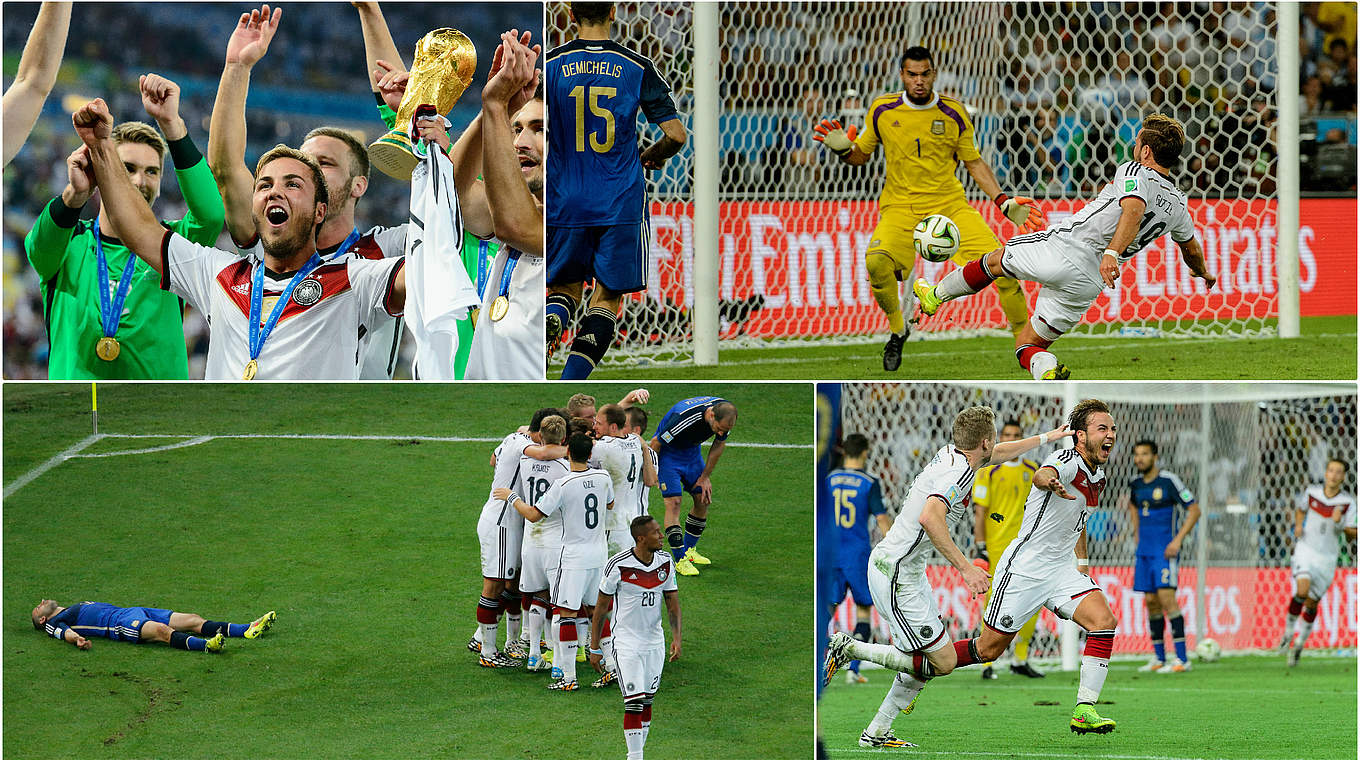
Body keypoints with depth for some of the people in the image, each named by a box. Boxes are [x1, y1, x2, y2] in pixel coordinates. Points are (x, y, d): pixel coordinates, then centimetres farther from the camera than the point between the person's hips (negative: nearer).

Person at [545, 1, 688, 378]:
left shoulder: (549, 64, -2)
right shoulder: (638, 67, -2)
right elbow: (676, 135, -4)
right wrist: (651, 156, 17)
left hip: (565, 202, 1)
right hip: (621, 205, -1)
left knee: (565, 288, 18)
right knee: (607, 297, 6)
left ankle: (547, 330, -16)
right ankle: (570, 384, -13)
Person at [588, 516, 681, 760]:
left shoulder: (665, 562, -1)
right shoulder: (619, 565, -16)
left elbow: (672, 602, 8)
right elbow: (601, 608, -7)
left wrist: (676, 638, -5)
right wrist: (594, 649, -4)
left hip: (654, 642, 5)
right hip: (626, 642, -5)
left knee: (646, 702, 10)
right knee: (633, 703, -11)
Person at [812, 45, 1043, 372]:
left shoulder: (954, 114, 0)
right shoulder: (883, 110, 1)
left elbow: (973, 162, 10)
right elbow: (862, 155, 14)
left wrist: (1004, 201, 1)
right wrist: (843, 149, -9)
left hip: (949, 203, 0)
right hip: (900, 206, 0)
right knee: (877, 262, -31)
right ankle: (897, 329, -2)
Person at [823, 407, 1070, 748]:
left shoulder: (949, 453, 9)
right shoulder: (960, 473, -20)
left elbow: (1001, 452, 29)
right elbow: (930, 518, -36)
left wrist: (1047, 437, 39)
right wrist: (965, 567, -35)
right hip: (896, 576, -10)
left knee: (932, 657, 12)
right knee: (943, 661, -7)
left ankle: (877, 733, 15)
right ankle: (850, 649, -4)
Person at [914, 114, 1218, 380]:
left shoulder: (1134, 172, -6)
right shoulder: (1178, 206, 13)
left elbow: (1133, 209, -28)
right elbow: (1191, 249, 31)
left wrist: (1112, 252, -41)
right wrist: (1204, 274, 53)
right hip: (1088, 286, 5)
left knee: (995, 260, 25)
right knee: (1028, 343, 12)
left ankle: (936, 295, 35)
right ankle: (1045, 367, -20)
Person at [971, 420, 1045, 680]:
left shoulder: (1032, 470, 12)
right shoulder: (988, 471, -2)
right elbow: (979, 511, -4)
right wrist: (980, 548, -10)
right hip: (996, 548, -4)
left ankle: (1020, 661, 16)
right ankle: (988, 664, 1)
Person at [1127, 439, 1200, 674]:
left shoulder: (1169, 481, -10)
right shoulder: (1136, 485, 9)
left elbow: (1194, 510, -8)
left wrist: (1178, 540, -16)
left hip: (1165, 551, -7)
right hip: (1144, 551, 7)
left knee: (1167, 598, -15)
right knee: (1151, 602, 6)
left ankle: (1182, 658, -15)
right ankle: (1158, 658, 13)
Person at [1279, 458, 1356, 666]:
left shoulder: (1348, 502, -7)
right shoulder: (1311, 492, -3)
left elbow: (1353, 535, -7)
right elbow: (1300, 510, 19)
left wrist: (1340, 523, -26)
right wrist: (1298, 525, -1)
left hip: (1327, 558, 1)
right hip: (1305, 549, -1)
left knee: (1312, 603, 5)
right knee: (1302, 590, -24)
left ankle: (1298, 644, 24)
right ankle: (1288, 632, -3)